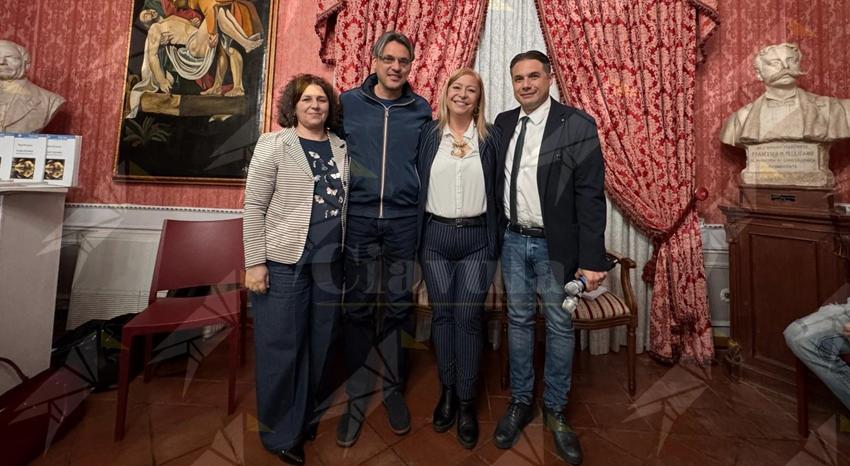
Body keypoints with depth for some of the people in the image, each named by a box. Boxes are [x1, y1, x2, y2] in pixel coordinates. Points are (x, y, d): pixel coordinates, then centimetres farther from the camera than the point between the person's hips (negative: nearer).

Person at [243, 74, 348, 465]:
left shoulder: (341, 147, 10)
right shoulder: (273, 144, -1)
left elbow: (346, 203, 11)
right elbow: (253, 206, -5)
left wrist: (346, 255, 8)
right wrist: (254, 263, -10)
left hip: (330, 262, 4)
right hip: (284, 260, -3)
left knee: (319, 344, 14)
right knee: (281, 346, 7)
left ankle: (307, 419, 37)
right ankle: (281, 434, 28)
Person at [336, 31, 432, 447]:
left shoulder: (421, 109, 8)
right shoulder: (348, 102, 6)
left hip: (404, 221, 1)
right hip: (358, 220, 0)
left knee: (398, 307, 9)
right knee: (358, 309, 5)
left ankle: (393, 388, 28)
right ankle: (356, 397, 22)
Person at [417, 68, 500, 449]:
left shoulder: (490, 138, 4)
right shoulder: (428, 133, 5)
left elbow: (498, 190, 5)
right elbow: (416, 184, 6)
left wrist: (497, 241, 1)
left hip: (476, 239, -1)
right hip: (435, 236, 1)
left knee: (468, 318, 2)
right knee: (441, 314, 10)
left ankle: (466, 402, 19)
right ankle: (447, 391, 29)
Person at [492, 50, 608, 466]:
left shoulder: (577, 125, -7)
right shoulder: (503, 123, 7)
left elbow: (590, 195, -11)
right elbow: (496, 182, 10)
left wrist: (592, 258, -14)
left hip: (555, 244, -3)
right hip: (513, 240, 4)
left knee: (559, 326, 9)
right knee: (518, 320, 14)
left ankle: (554, 409, 31)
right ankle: (520, 402, 32)